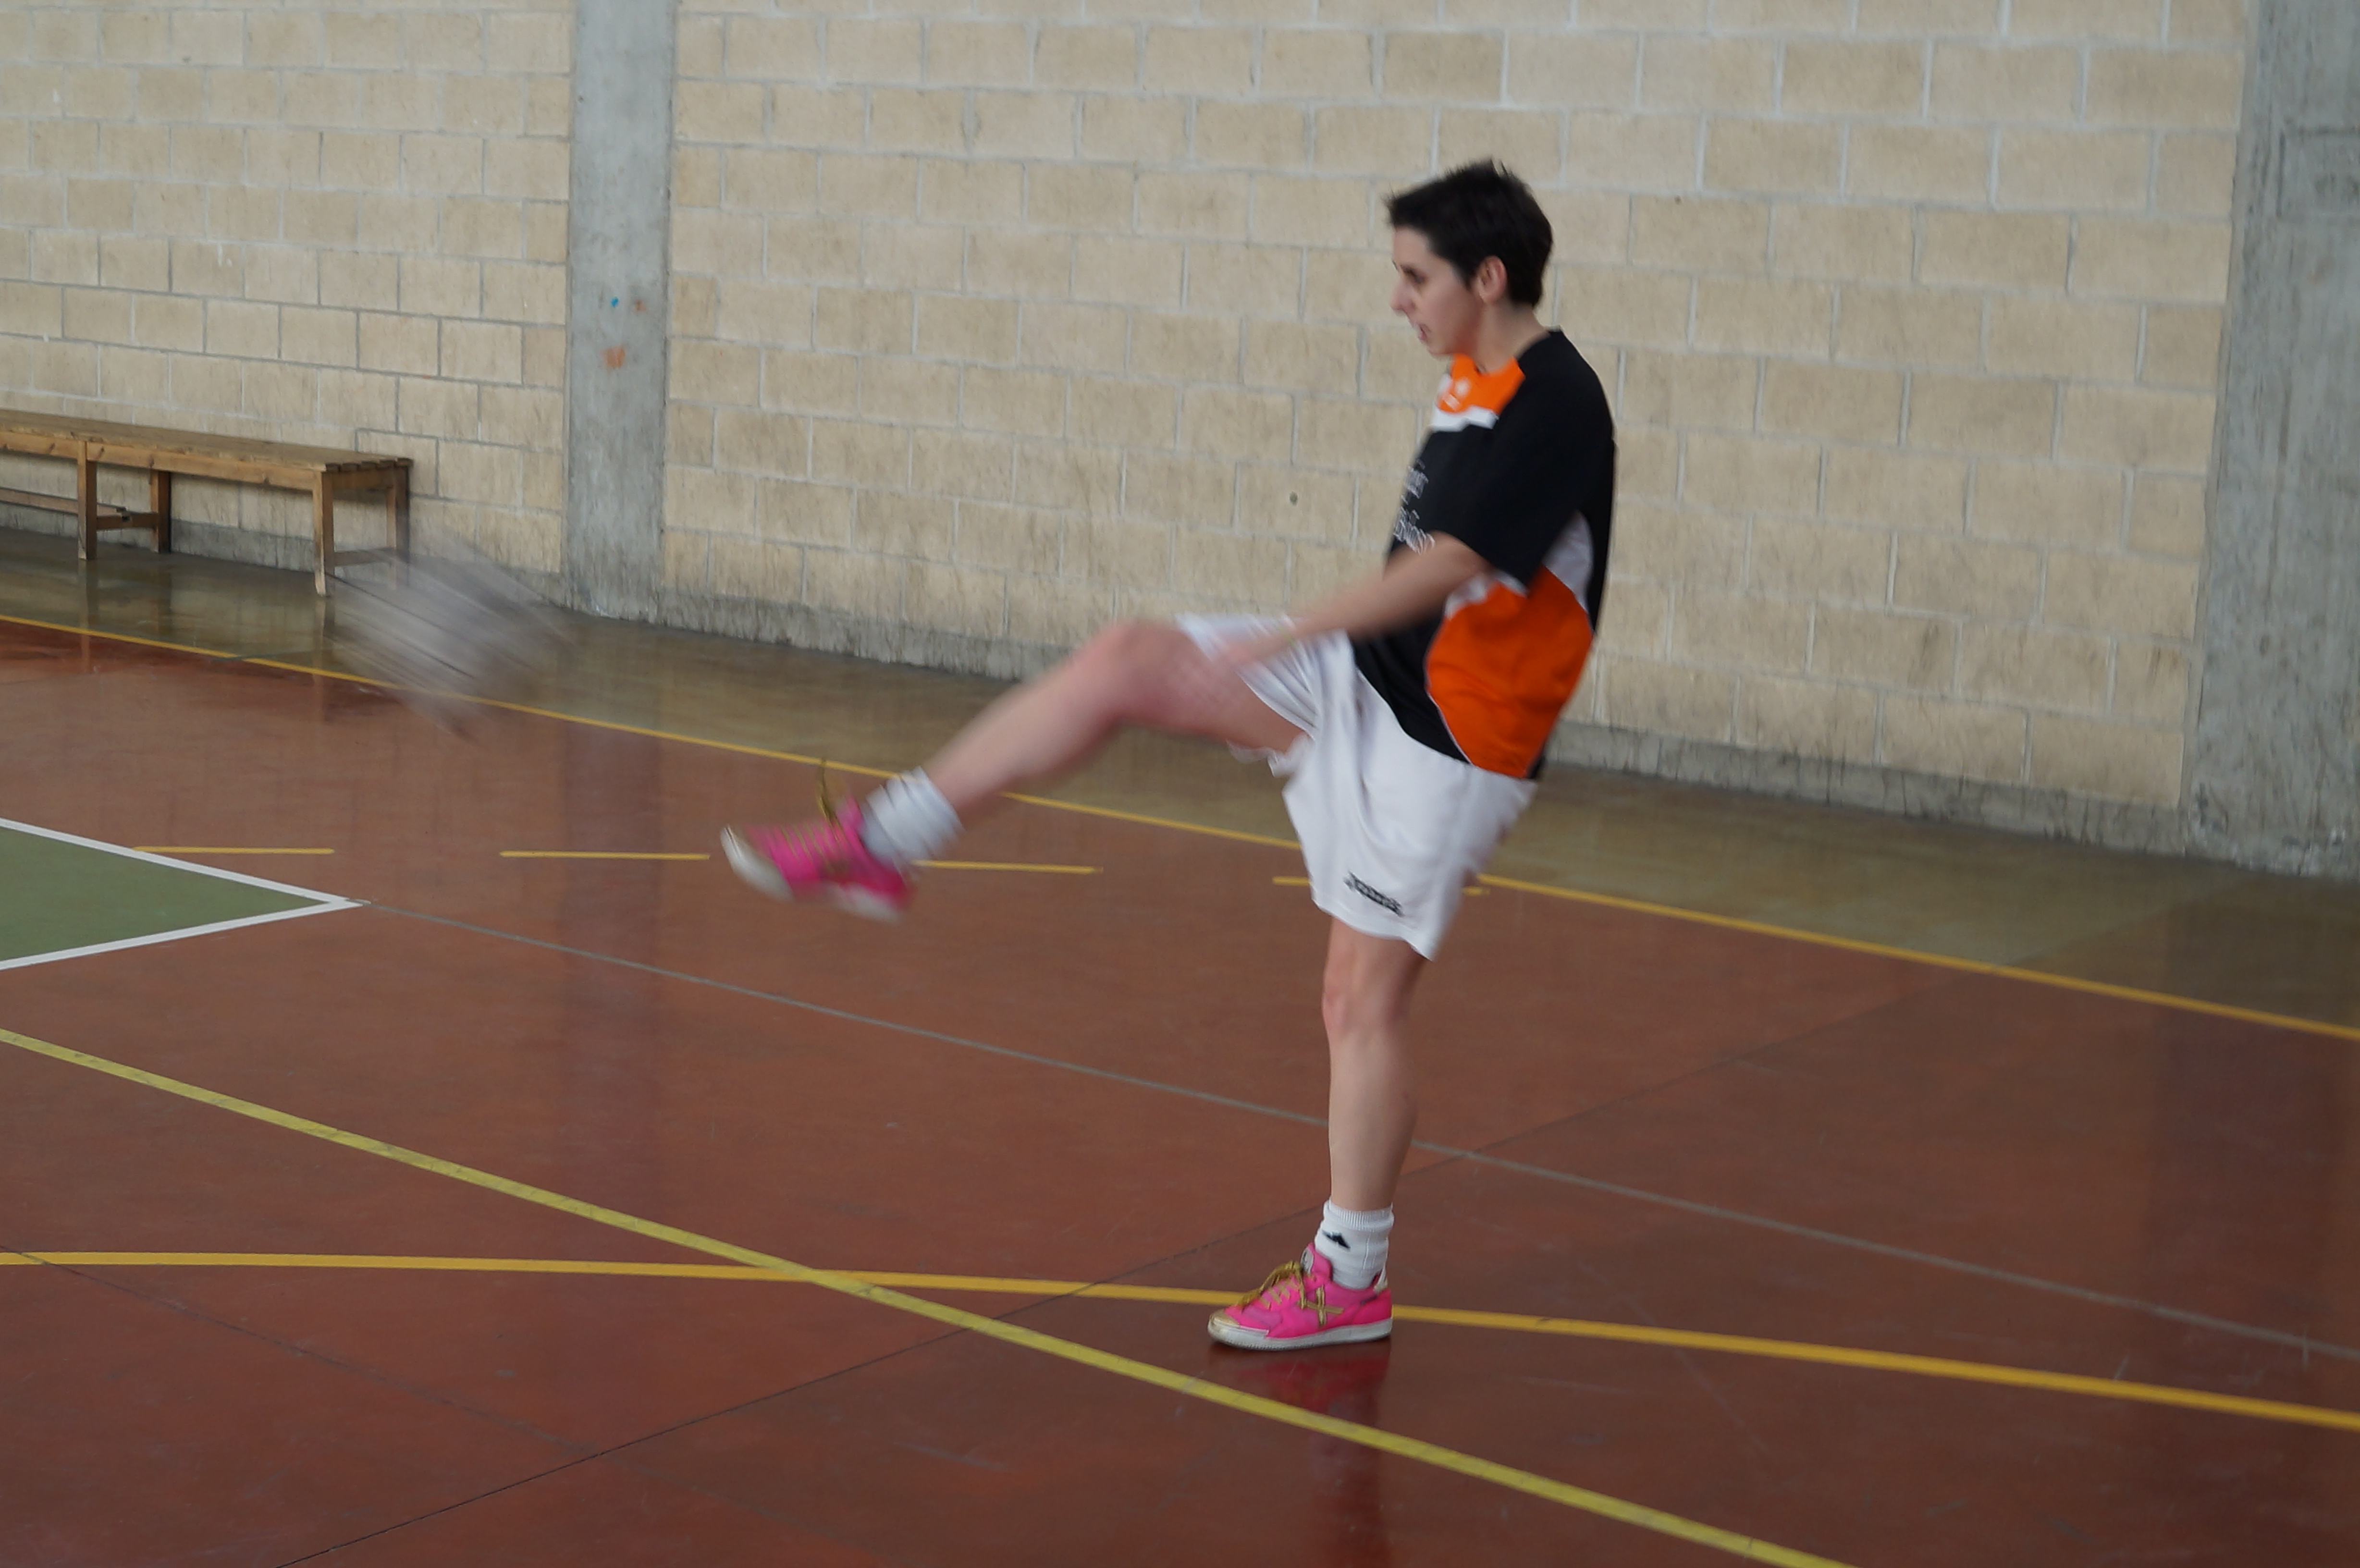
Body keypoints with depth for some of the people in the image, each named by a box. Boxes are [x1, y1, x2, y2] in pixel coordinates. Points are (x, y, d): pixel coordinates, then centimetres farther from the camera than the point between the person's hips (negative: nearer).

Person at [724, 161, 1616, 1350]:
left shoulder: (1556, 405, -19)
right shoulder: (1475, 388, 9)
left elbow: (1444, 565, -28)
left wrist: (1281, 637, -33)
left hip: (1445, 738, -8)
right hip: (1364, 681, 8)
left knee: (1361, 996, -3)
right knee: (1128, 662, -6)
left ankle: (1351, 1280, 12)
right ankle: (875, 848, -3)